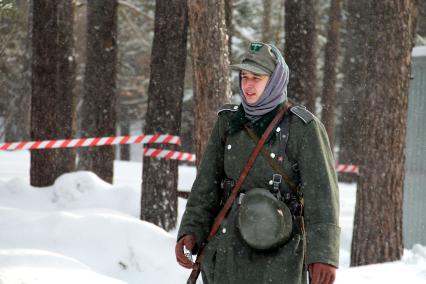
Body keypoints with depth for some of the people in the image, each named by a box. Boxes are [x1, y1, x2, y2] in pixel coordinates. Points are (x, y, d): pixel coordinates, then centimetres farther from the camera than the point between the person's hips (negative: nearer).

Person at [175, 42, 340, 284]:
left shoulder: (304, 128, -8)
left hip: (276, 254, -5)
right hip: (226, 251, 5)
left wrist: (323, 254, -24)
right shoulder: (228, 121, 6)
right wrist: (190, 231, -4)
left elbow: (322, 193, -14)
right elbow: (207, 183, 8)